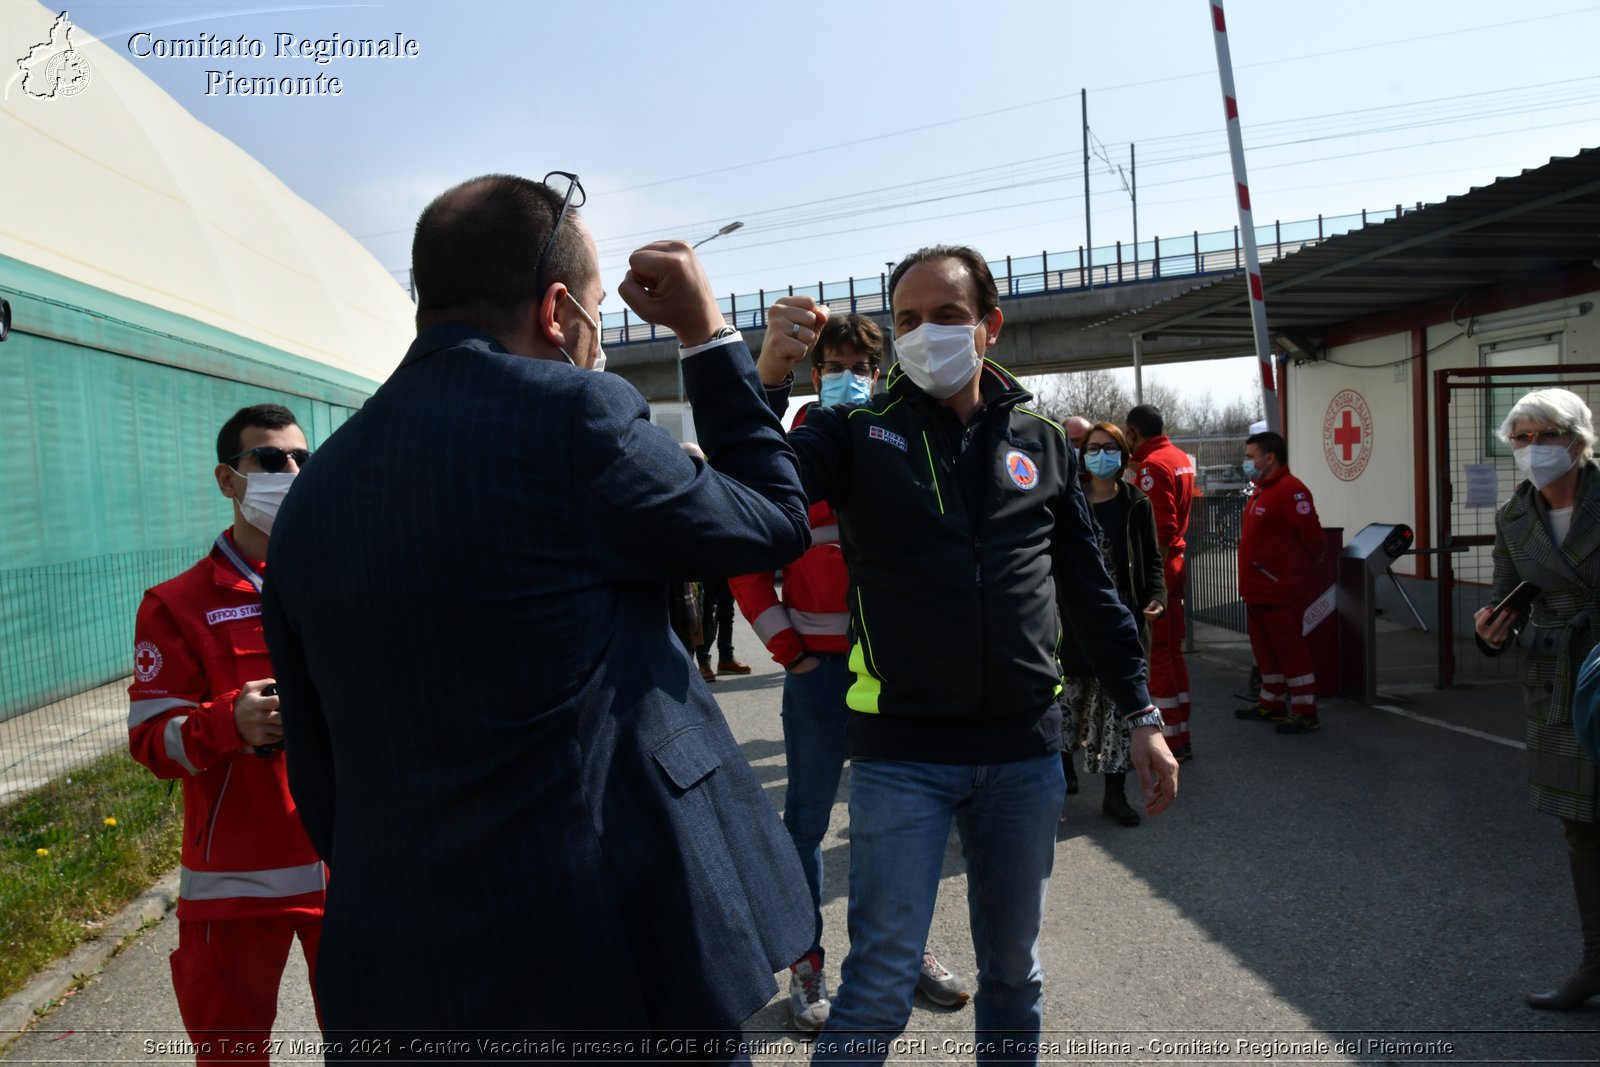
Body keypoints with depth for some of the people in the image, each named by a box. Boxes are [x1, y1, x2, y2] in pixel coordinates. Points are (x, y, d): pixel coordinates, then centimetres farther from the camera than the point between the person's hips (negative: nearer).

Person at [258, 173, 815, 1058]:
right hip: (616, 962, -5)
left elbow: (318, 781, 9)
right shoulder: (570, 416, -17)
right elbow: (775, 523, -2)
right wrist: (708, 334, 6)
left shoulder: (312, 495, 3)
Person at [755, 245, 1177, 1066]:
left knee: (1014, 969, 18)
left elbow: (1091, 591, 11)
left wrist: (1142, 715, 10)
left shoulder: (1041, 444, 8)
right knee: (881, 988, 0)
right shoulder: (857, 434, -1)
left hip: (1024, 752, 4)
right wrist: (770, 375, -27)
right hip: (902, 752, -3)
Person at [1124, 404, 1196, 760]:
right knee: (1171, 650, 15)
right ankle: (1181, 735, 23)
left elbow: (1161, 531, -22)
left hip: (1156, 565, -9)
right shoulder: (1182, 458, 11)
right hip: (1174, 562, 9)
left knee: (1155, 654, -2)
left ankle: (1171, 738, 3)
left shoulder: (1151, 466, -16)